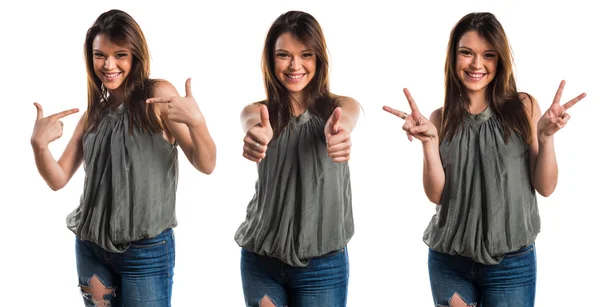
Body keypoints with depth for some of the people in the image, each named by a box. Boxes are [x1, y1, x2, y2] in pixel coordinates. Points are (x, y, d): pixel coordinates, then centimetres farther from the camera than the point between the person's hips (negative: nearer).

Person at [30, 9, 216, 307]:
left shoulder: (158, 95, -7)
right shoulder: (95, 113, 9)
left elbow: (206, 165, -12)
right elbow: (58, 179, 6)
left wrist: (196, 121, -31)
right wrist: (38, 144, -13)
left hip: (147, 250, -5)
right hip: (90, 247, 5)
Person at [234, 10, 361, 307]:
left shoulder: (340, 106, -2)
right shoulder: (258, 112, 0)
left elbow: (342, 121, -26)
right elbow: (253, 126, -24)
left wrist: (336, 131, -51)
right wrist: (258, 134, -49)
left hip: (324, 265, -1)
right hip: (261, 262, 1)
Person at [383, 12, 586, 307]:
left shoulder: (523, 107, -1)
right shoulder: (441, 119, 2)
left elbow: (545, 188, -2)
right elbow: (436, 194, -4)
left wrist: (546, 137, -17)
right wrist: (428, 142, -17)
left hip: (512, 263, -1)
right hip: (448, 262, 1)